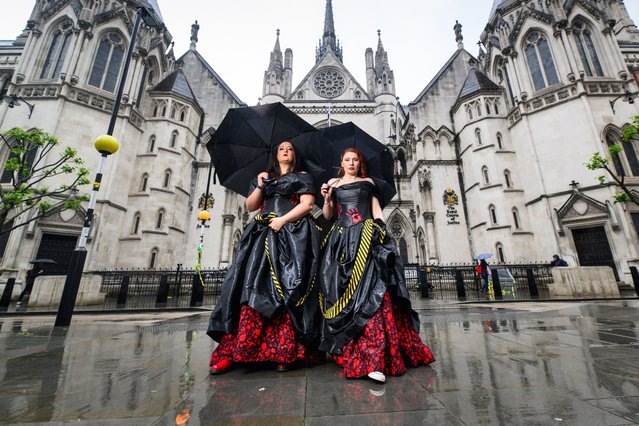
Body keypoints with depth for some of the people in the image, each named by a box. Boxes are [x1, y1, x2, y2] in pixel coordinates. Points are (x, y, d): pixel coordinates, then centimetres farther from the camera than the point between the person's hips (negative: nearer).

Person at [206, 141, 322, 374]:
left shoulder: (302, 177, 14)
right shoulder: (263, 178, 26)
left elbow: (307, 204, -1)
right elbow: (250, 206, 19)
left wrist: (283, 219, -12)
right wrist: (259, 186, 3)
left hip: (292, 235, -3)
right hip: (263, 236, 4)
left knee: (285, 290, -11)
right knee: (252, 287, -7)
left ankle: (285, 351, -5)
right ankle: (231, 350, -4)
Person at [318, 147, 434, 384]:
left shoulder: (368, 182, 20)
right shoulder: (333, 184, 18)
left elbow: (377, 209, 15)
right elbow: (327, 215, 14)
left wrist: (381, 229, -1)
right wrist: (327, 198, -3)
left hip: (367, 239, 0)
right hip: (342, 240, 1)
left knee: (370, 291, -12)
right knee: (346, 293, -8)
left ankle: (373, 359, -7)